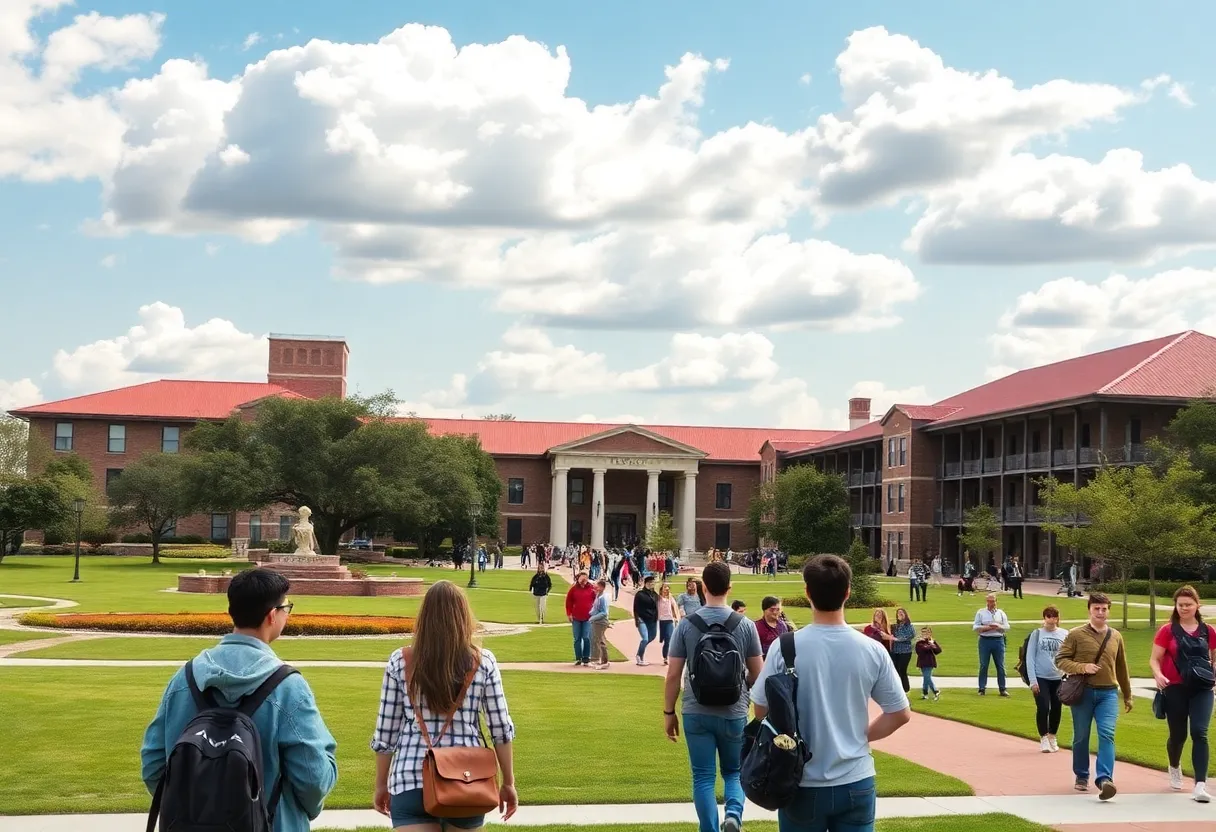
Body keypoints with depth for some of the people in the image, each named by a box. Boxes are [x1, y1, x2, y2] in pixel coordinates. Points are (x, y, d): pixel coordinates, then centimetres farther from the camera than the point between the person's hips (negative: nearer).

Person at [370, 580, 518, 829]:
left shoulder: (400, 662, -2)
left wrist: (381, 785, 14)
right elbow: (501, 729, 0)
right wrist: (508, 783, 11)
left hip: (412, 781, -1)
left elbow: (385, 731, 2)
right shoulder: (483, 662, -1)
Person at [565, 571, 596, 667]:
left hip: (588, 618, -1)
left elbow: (596, 600, 4)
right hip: (576, 618, 1)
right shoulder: (573, 589, 0)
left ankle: (586, 659, 4)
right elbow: (569, 602, 3)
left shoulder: (591, 588, -1)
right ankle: (578, 659, 14)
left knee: (586, 638, -5)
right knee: (577, 639, 6)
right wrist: (569, 614, -2)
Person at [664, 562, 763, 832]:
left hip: (696, 713, -1)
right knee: (734, 772, 16)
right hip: (734, 714, 1)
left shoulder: (687, 625, -5)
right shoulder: (745, 625, -3)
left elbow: (673, 674, -4)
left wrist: (668, 712, 7)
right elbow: (757, 674, 2)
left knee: (703, 777, 8)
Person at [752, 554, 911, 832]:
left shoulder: (785, 648, -11)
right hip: (856, 782, 1)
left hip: (802, 784, -1)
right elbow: (900, 714, 0)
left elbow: (762, 711, -1)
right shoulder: (872, 651, -7)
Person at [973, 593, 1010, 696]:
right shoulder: (981, 613, 7)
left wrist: (998, 627, -12)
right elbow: (975, 627, 1)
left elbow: (1007, 627, 7)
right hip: (985, 640, -2)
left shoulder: (1001, 613, 13)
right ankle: (982, 688, 5)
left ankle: (1002, 689, 7)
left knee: (1000, 665, 2)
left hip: (998, 640, 2)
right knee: (983, 665, -1)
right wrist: (986, 628, -14)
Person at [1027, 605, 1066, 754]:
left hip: (1058, 679, 2)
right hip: (1041, 678, -2)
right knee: (1043, 708, -8)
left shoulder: (1064, 635, 2)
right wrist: (1032, 680, -7)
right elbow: (1030, 657, -1)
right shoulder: (1037, 634, -1)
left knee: (1056, 709, 8)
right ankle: (1044, 738, 7)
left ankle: (1052, 738, 27)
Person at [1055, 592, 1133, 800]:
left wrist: (1127, 696, 22)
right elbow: (1060, 660, -2)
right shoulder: (1076, 635, -1)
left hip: (1108, 693, 1)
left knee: (1107, 734, -14)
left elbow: (1121, 668, 18)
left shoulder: (1116, 637, 10)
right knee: (1081, 737, 7)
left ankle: (1105, 779, -20)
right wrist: (1082, 667, -17)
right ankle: (1082, 777, 24)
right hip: (1082, 692, -1)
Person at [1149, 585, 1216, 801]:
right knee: (1178, 735, 10)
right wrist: (1158, 675, -22)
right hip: (1175, 689, 0)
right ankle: (1175, 768, 42)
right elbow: (1154, 659, -1)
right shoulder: (1167, 630, -2)